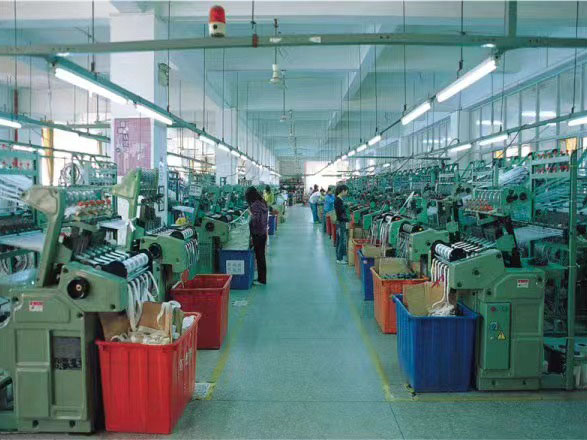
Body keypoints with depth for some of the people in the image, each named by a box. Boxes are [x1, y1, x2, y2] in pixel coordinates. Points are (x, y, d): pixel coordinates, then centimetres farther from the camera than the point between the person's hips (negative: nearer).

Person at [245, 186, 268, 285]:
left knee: (259, 257, 1)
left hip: (257, 235, -9)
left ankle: (261, 280, 10)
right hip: (263, 233, 9)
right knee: (261, 256, 16)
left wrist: (250, 213, -13)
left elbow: (255, 221, -24)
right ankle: (262, 278, 26)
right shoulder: (263, 203, 8)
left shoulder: (255, 205, -19)